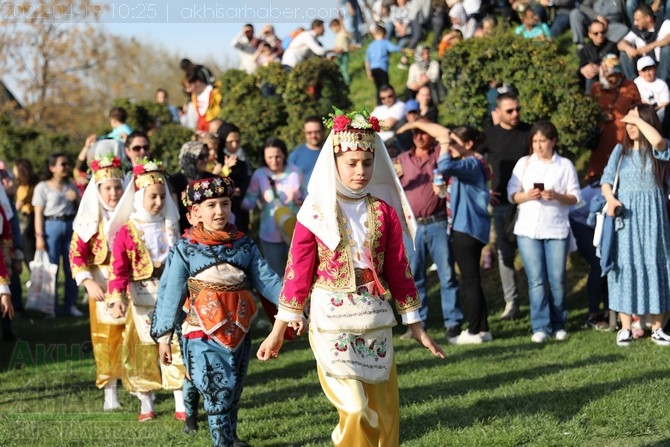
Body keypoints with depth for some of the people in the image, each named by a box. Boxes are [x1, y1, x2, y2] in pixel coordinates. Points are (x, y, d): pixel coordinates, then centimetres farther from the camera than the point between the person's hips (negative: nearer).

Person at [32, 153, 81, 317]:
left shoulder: (71, 186, 12)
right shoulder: (43, 187, -2)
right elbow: (38, 214, -6)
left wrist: (76, 199, -4)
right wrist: (39, 236, -12)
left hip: (71, 226, 4)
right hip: (52, 226, -4)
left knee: (71, 267, 5)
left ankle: (70, 305, 12)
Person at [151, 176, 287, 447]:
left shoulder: (244, 244, 5)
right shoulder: (186, 249, -5)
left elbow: (266, 280, -1)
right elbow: (171, 293, -4)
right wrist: (163, 337, -5)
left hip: (238, 333, 4)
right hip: (202, 335, -4)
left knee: (234, 393, 15)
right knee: (218, 391, -12)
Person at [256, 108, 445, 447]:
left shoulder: (384, 212, 4)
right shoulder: (316, 213, -4)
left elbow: (398, 271, 9)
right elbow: (298, 273, -2)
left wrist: (416, 326, 11)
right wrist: (278, 331, -1)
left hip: (375, 323, 4)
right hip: (332, 322, -4)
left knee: (385, 415, 7)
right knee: (355, 411, -13)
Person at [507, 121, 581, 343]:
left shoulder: (565, 165, 5)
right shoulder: (524, 163, 8)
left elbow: (575, 197, 1)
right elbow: (512, 194, 4)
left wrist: (556, 196, -17)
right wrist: (527, 195, -16)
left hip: (557, 230, -1)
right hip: (528, 230, 1)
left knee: (557, 280, 1)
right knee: (536, 280, -3)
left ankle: (558, 325, 13)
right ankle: (540, 327, -1)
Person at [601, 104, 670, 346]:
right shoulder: (621, 150, 9)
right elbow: (606, 179, 4)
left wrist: (638, 118, -15)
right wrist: (610, 199, -15)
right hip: (625, 214, 2)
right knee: (626, 265, -1)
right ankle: (625, 328, 2)